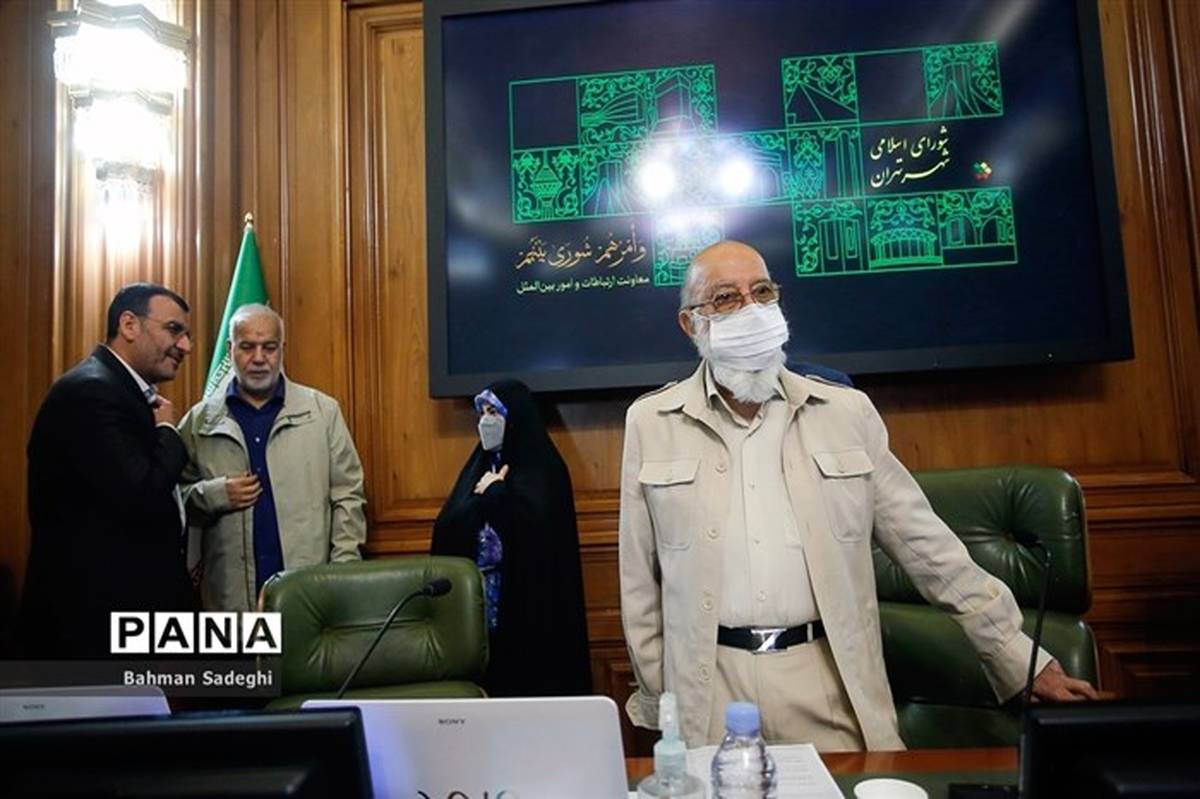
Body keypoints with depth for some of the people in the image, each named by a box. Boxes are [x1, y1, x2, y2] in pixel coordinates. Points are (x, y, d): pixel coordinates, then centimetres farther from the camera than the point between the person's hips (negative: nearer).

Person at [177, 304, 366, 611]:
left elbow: (347, 497, 3)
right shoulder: (200, 420, 5)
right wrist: (214, 495, -9)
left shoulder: (323, 410, 3)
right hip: (230, 594, 1)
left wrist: (343, 575, -2)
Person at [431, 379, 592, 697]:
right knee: (488, 680, 7)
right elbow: (445, 529, 6)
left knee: (530, 680, -1)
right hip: (478, 601, 6)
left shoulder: (542, 467, -4)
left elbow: (532, 524, -22)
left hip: (528, 604, -5)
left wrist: (493, 493, -9)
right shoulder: (479, 465, 14)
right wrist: (480, 497, -11)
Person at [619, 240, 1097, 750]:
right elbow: (640, 583, 5)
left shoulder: (846, 412, 2)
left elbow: (929, 549, 6)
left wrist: (1026, 662, 6)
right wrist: (656, 700, 6)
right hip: (708, 688, 0)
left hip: (827, 678, 1)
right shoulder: (651, 423, 0)